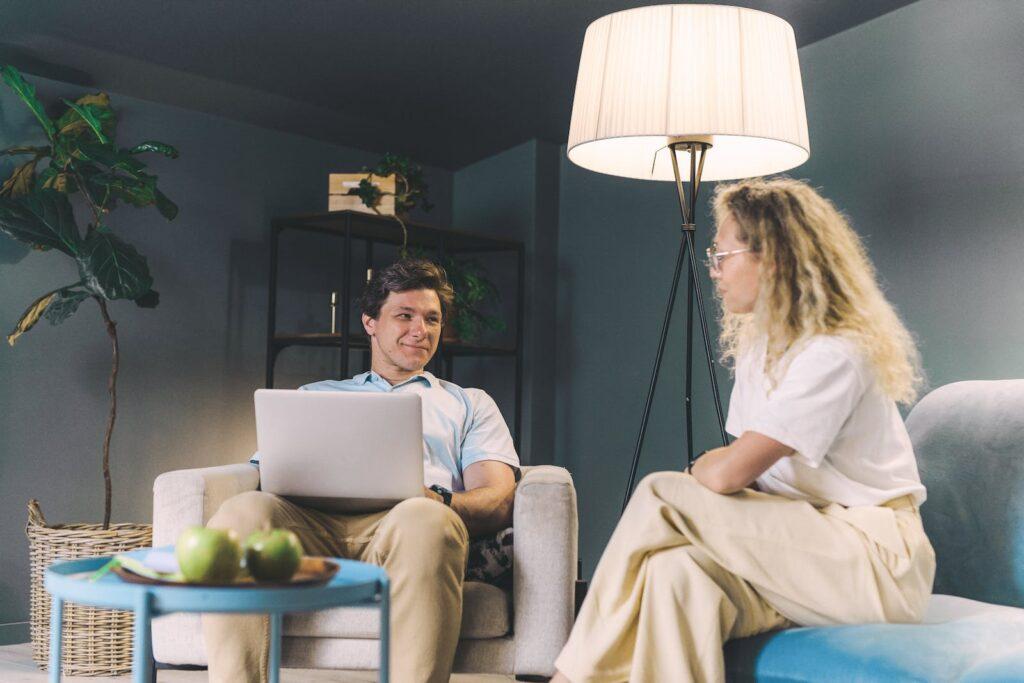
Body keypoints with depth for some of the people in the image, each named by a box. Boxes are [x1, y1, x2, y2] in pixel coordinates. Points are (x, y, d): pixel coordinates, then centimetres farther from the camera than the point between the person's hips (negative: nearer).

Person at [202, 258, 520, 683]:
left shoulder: (470, 404, 30)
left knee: (424, 520, -39)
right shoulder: (315, 395, 36)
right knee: (240, 513, -32)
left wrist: (440, 502, -12)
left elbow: (498, 499, 13)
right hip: (314, 522, 2)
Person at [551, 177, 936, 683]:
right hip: (798, 546, 7)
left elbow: (727, 475, -23)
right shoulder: (759, 343, 12)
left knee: (660, 496, -19)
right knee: (675, 571, -24)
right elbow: (743, 470, 11)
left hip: (875, 562, -7)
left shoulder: (835, 355, -18)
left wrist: (702, 466, -1)